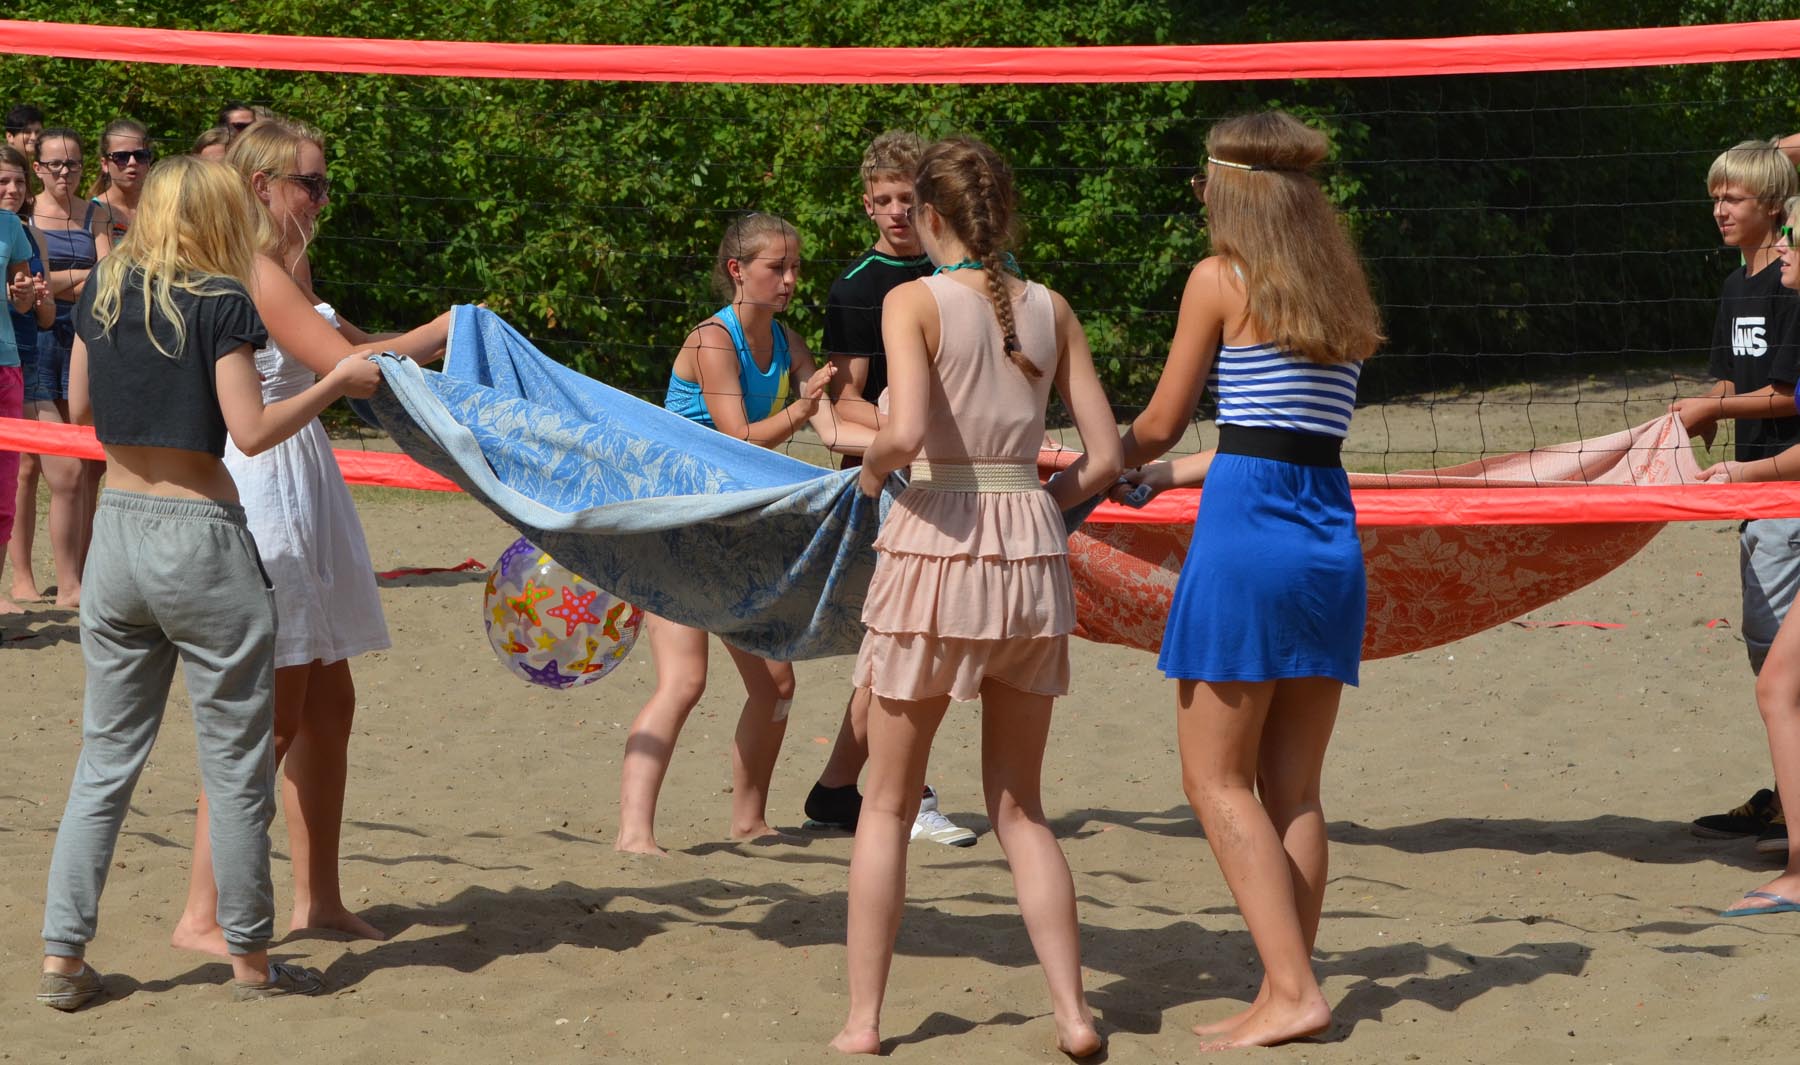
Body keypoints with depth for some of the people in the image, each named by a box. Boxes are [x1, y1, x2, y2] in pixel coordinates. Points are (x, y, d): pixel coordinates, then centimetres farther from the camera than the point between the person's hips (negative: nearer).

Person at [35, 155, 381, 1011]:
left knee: (106, 756, 11)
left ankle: (62, 958, 8)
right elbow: (251, 432, -16)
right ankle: (250, 958, 13)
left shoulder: (106, 290, 6)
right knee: (236, 763, 6)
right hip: (200, 535, -6)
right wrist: (337, 382, -6)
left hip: (117, 529, 6)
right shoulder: (220, 301, -11)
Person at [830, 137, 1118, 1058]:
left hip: (937, 542, -4)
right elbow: (1105, 457, 4)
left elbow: (904, 431, -19)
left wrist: (871, 469, 1)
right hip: (1033, 548, 4)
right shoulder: (1050, 310, 7)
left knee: (887, 805, 9)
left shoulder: (913, 301, -5)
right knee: (1019, 808, 14)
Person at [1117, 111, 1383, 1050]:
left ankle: (1291, 990, -8)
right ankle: (1287, 994, 9)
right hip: (1331, 534, 6)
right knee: (1292, 789, 10)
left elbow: (1159, 425, 4)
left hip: (1246, 527, -6)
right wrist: (1173, 473, 34)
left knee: (1217, 780, 0)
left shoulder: (1220, 278, -2)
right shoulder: (1342, 296, 15)